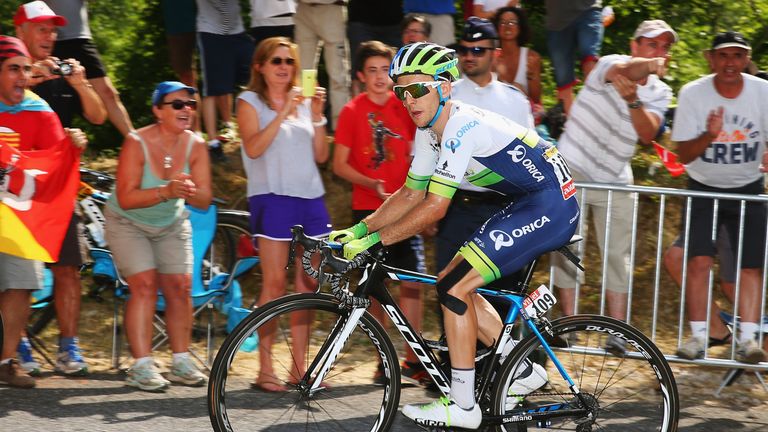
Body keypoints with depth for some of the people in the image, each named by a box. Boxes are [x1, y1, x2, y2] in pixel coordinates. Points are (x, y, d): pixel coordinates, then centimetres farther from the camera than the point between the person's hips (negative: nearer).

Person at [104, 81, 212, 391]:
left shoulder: (195, 146, -13)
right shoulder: (137, 143, -25)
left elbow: (205, 200, -14)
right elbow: (126, 198, -31)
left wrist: (189, 192, -37)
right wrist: (165, 192, -44)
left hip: (171, 224, 4)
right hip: (129, 223, -4)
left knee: (180, 286, -6)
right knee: (145, 285, -18)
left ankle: (181, 362, 4)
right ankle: (141, 366, -17)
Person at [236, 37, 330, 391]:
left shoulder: (303, 103, 18)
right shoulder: (251, 101, 4)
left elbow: (321, 155, 11)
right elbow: (253, 148, -12)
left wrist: (317, 116, 0)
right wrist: (283, 112, -15)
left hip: (309, 198, 5)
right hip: (272, 196, -5)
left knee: (307, 284, 4)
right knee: (274, 283, -10)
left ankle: (300, 366, 10)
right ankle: (265, 368, -8)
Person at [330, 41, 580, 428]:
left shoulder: (462, 127, -22)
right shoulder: (429, 131, 7)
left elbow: (434, 207, -26)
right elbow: (411, 194, 14)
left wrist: (374, 241, -24)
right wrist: (358, 230, 4)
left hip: (550, 206, -10)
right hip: (526, 206, 10)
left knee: (454, 287, -14)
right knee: (453, 283, 9)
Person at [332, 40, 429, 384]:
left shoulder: (404, 107, 6)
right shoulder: (352, 111, 0)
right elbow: (340, 164, -1)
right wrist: (370, 183, -16)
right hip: (368, 208, -1)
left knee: (411, 282, -6)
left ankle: (413, 359, -1)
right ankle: (382, 358, 12)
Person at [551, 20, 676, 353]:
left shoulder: (659, 93, 0)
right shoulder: (610, 64, -12)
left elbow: (648, 134, -18)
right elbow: (623, 70, -38)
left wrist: (632, 99, -34)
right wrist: (650, 66, -59)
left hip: (615, 181, 4)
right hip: (572, 170, -3)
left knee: (618, 255, -1)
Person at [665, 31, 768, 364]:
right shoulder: (692, 94, -11)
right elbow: (684, 155, -10)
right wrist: (709, 136, -31)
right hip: (704, 189, -1)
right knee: (699, 260, -14)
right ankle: (698, 336, -8)